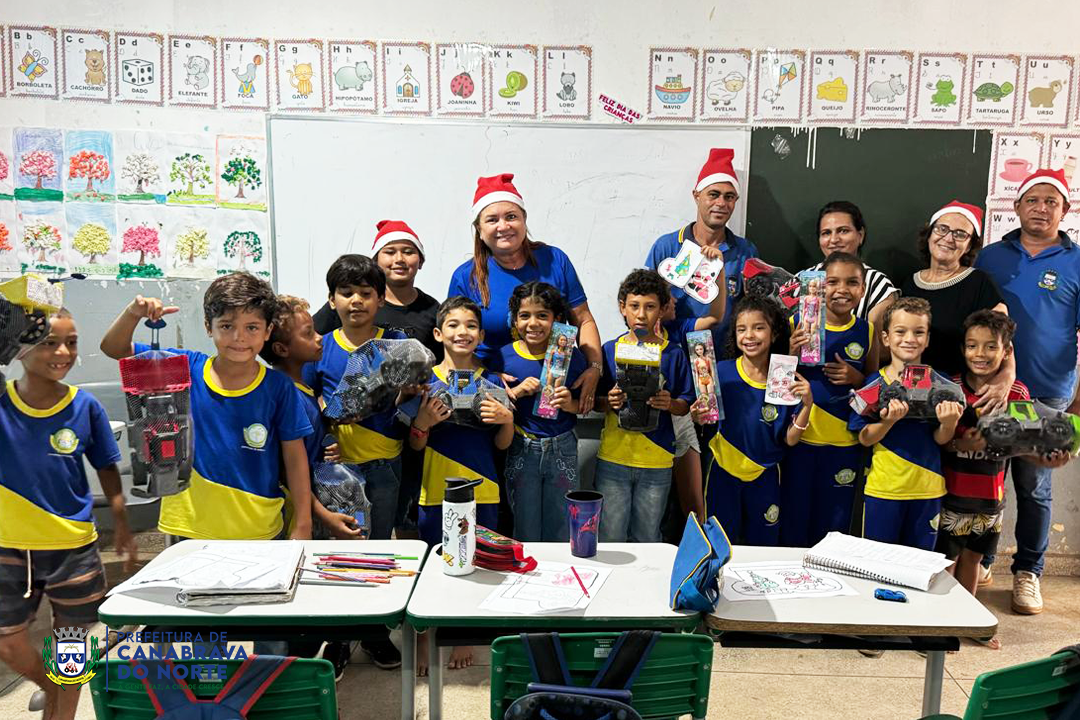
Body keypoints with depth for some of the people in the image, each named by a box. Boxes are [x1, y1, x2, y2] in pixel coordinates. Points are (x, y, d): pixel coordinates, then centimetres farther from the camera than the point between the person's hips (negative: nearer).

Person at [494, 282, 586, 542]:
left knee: (561, 535, 12)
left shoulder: (571, 355, -4)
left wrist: (570, 403, -16)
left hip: (562, 450, 0)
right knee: (525, 536, 12)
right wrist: (516, 391, -15)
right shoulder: (505, 356, -4)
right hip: (521, 451, 0)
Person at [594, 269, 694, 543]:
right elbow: (594, 402, 5)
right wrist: (609, 402, -16)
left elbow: (686, 405, 5)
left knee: (647, 540, 10)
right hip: (612, 458, 0)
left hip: (657, 461, 0)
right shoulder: (609, 350, 2)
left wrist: (669, 404, -16)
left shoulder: (674, 354, 2)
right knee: (609, 540, 5)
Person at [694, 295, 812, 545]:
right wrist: (700, 417, -24)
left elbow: (789, 439, -6)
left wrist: (807, 405, -19)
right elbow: (709, 425, -3)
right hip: (723, 472, -1)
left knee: (763, 544, 16)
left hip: (765, 475, 1)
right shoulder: (721, 372, -11)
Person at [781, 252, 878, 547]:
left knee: (833, 526, 14)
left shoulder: (867, 332, 2)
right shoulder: (797, 323, -5)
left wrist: (857, 379, -8)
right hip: (800, 437, -1)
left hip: (845, 444, 2)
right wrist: (792, 353, -18)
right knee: (793, 523, 9)